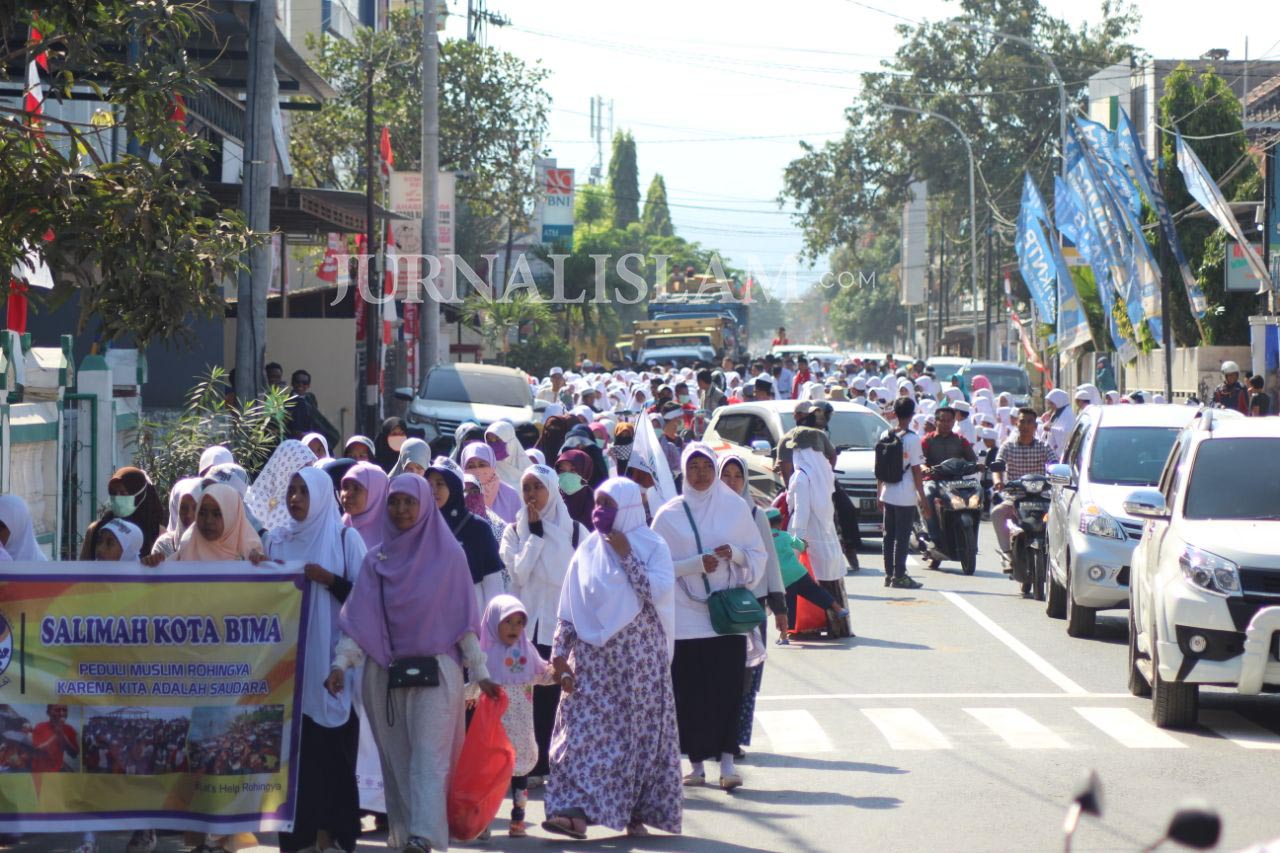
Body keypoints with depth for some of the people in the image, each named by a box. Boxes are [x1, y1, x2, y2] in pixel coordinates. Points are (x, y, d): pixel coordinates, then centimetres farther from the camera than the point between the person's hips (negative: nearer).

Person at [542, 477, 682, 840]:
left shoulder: (652, 547, -1)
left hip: (639, 657, -2)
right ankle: (577, 811, -14)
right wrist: (560, 650, 3)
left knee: (640, 730, 2)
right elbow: (569, 607, 9)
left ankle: (638, 813, 10)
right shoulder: (588, 549, 8)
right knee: (585, 728, -8)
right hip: (593, 656, 2)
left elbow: (658, 592, -15)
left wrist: (626, 556, -14)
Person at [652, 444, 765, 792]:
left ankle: (727, 761, -5)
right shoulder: (669, 514, 3)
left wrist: (735, 553, -10)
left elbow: (758, 554, 11)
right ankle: (697, 763, 7)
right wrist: (698, 563, -13)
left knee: (728, 687, -6)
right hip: (686, 616, -1)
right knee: (691, 691, -1)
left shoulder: (735, 507, 7)